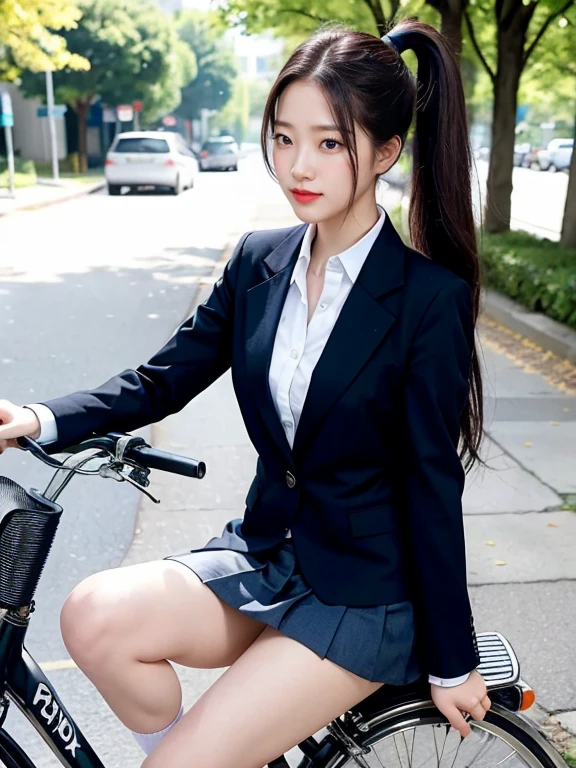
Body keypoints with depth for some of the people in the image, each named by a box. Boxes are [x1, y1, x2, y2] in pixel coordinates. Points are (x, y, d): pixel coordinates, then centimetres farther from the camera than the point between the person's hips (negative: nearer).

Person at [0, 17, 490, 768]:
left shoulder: (431, 298, -16)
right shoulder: (258, 261, 0)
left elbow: (432, 488, -13)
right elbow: (163, 378, 1)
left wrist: (451, 663, -6)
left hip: (366, 595, -4)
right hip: (264, 553, 5)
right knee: (96, 615, -19)